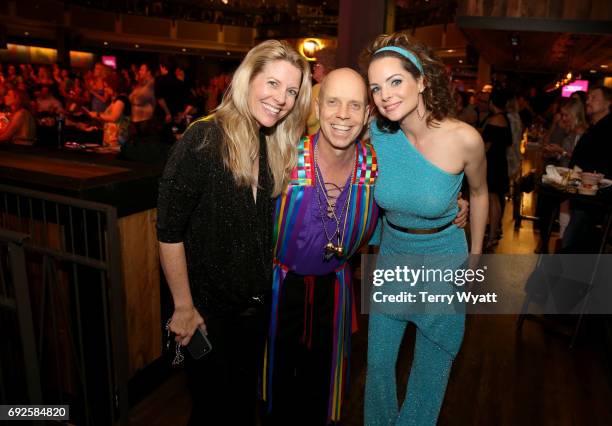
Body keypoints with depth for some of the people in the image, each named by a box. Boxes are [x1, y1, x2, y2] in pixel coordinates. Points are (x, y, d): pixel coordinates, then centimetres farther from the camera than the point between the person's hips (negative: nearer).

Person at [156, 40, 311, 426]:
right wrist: (184, 307, -16)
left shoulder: (276, 147, 2)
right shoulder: (203, 140, -19)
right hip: (209, 309, -6)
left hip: (257, 306, 6)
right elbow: (169, 231, -19)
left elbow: (264, 230, 6)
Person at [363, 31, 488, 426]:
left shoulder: (464, 139, -22)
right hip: (391, 252, 2)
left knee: (432, 367, 17)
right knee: (378, 360, 17)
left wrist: (475, 255, 5)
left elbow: (478, 193, -2)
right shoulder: (375, 133, -17)